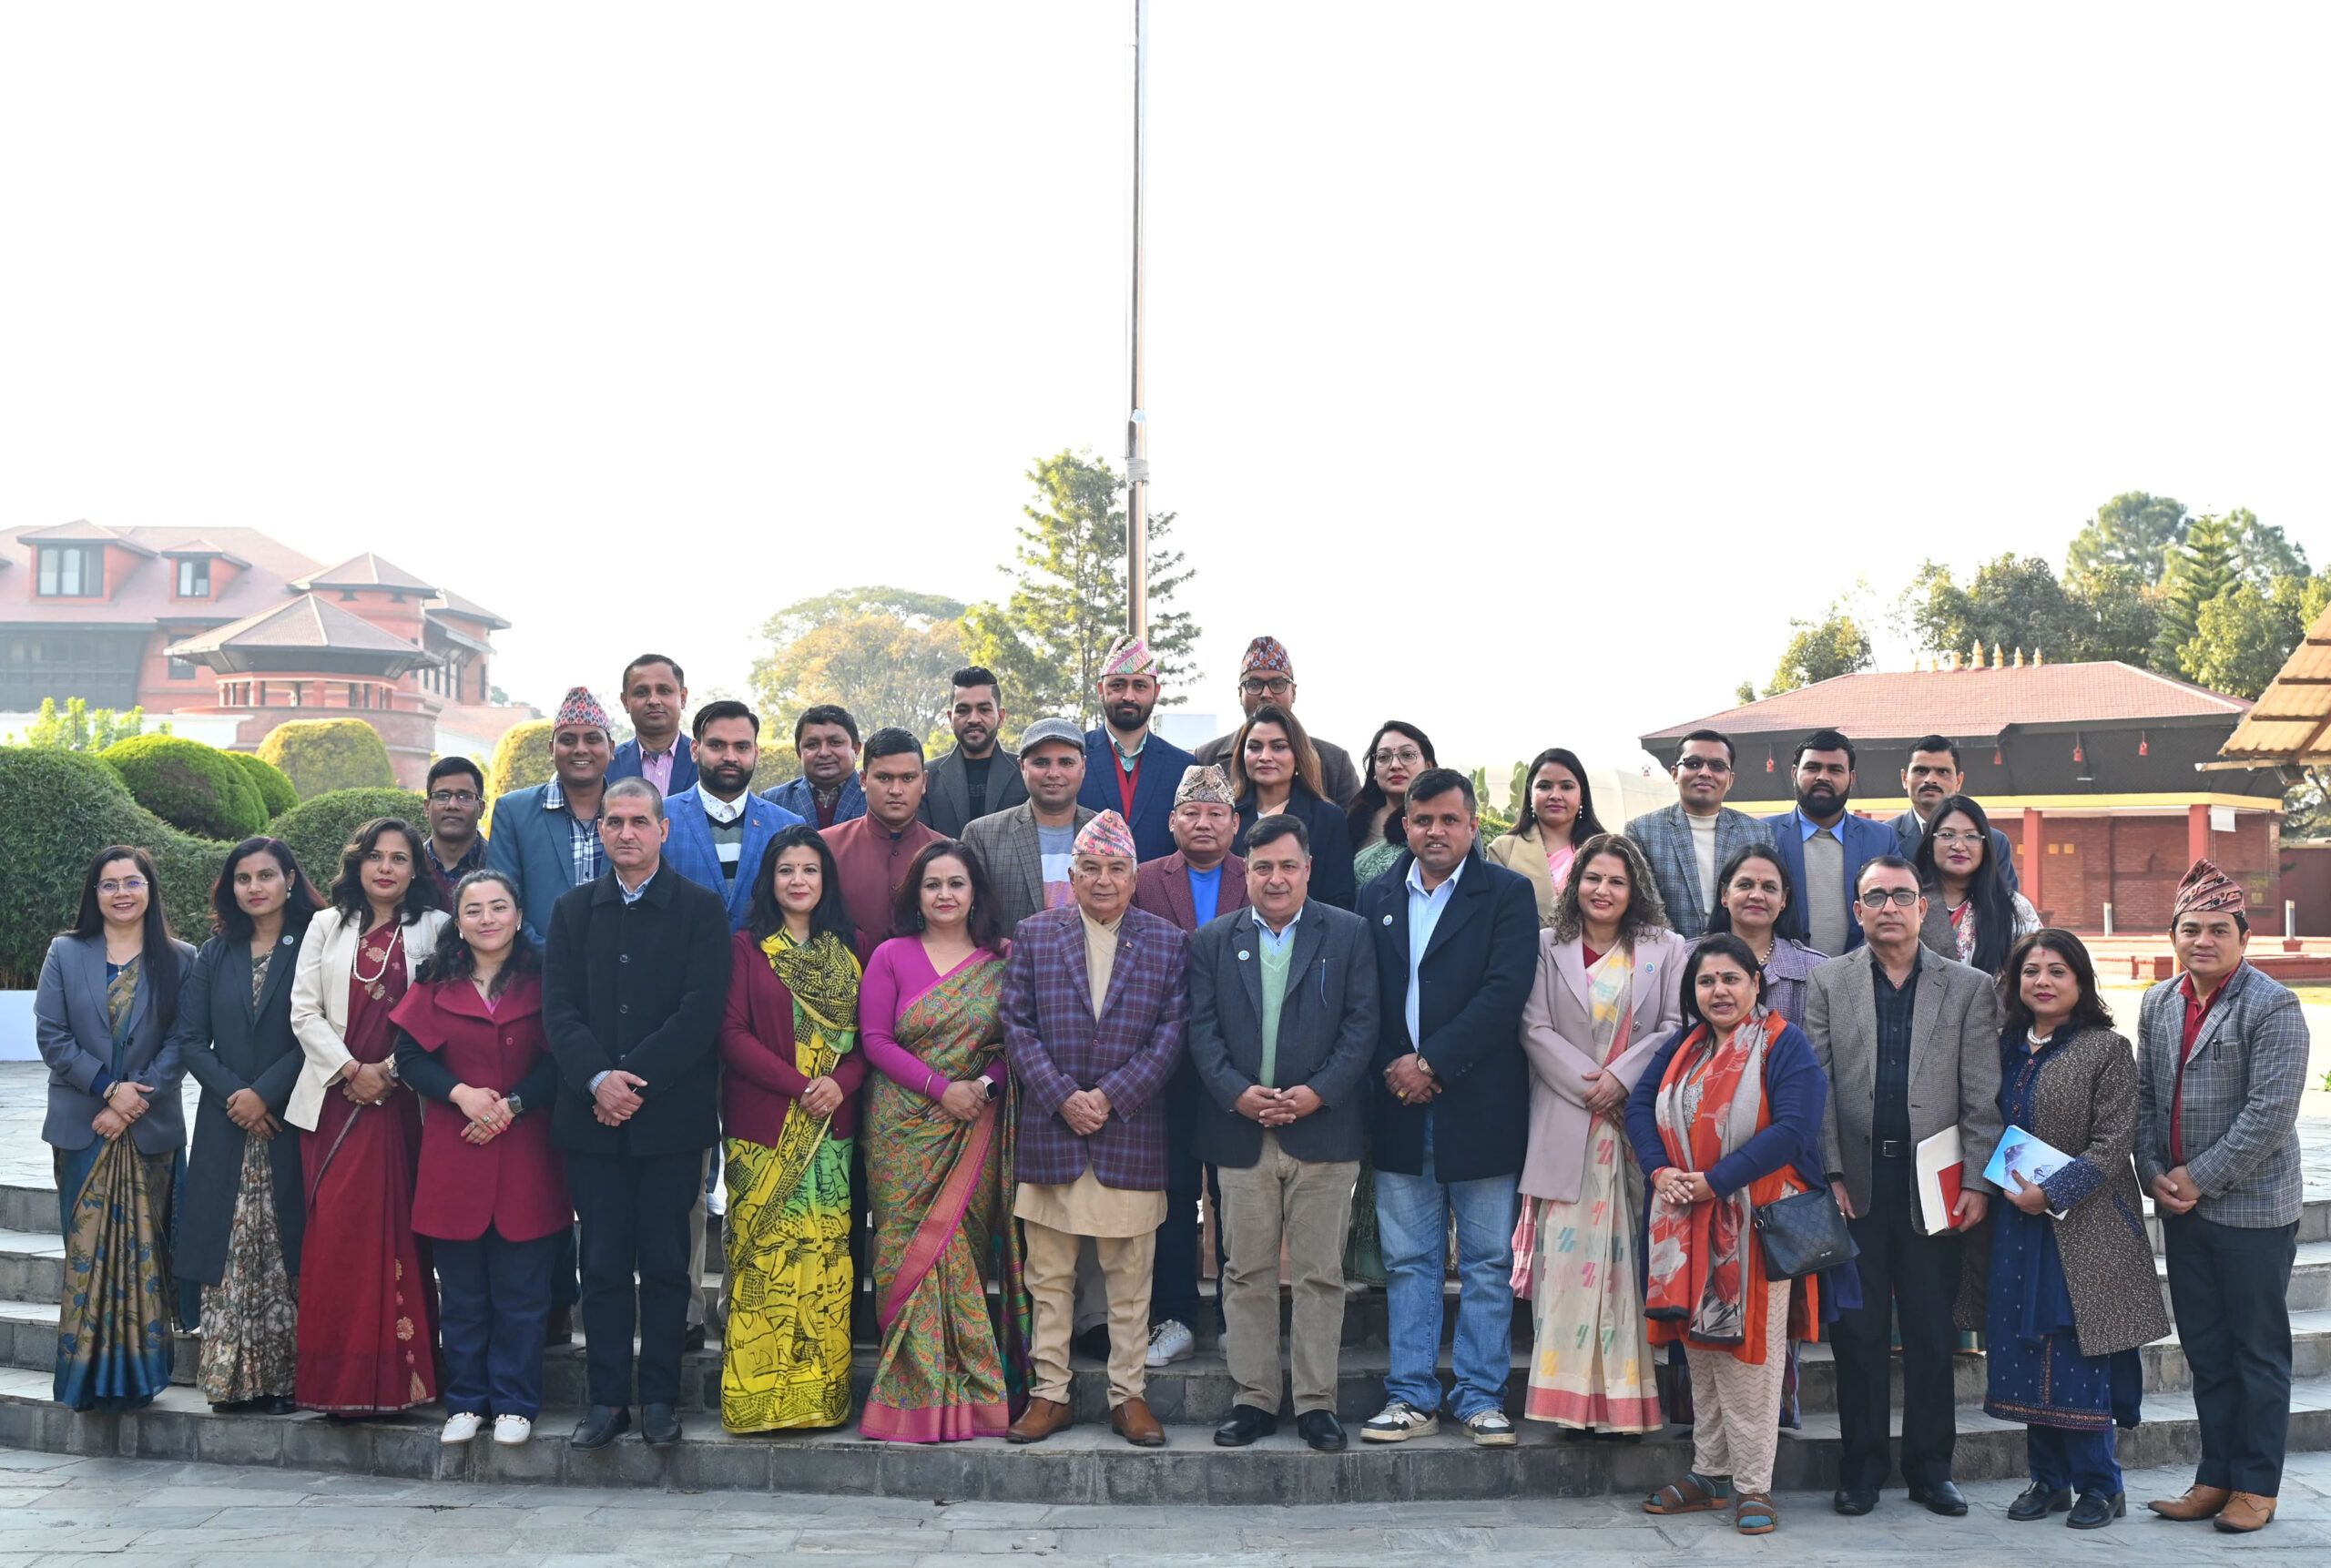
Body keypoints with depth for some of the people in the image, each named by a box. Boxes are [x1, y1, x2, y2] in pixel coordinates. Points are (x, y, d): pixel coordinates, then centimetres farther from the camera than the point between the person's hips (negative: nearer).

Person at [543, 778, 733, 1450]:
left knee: (665, 1263, 3)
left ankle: (659, 1399, 12)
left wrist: (637, 1079, -14)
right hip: (591, 1116, 2)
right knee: (602, 1264, 5)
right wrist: (598, 1079, -13)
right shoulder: (573, 910, 12)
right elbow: (558, 1008, 3)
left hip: (670, 1114, -2)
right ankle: (607, 1398, 13)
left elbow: (702, 1009, -7)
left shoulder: (700, 909, 2)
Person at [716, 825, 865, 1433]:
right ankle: (759, 1398, 1)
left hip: (831, 1130, 3)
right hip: (763, 1130, -3)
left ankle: (822, 1393, 8)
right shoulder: (747, 948, 3)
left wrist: (842, 1082, -10)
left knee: (825, 1260, 1)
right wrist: (799, 1085, -14)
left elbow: (868, 1034, 10)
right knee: (765, 1257, -5)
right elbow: (732, 1034, -5)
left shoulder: (847, 950, 13)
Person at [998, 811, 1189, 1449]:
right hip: (1050, 1131, 1)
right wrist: (1063, 1097, -10)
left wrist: (1110, 1097, -10)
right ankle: (1049, 1392, 15)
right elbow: (1017, 1026, 1)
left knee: (1130, 1277, 5)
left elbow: (1172, 1035, -1)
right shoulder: (1035, 935, 6)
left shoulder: (1167, 943, 5)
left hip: (1131, 1134, 0)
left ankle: (1128, 1393, 15)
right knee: (1049, 1276, 6)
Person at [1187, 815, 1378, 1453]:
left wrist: (1316, 1093, -13)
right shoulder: (1212, 940, 9)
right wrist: (1237, 1093, -11)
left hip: (1323, 1130, -1)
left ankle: (1315, 1403, 11)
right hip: (1240, 1131, 2)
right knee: (1247, 1274, 6)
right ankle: (1254, 1399, 16)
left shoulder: (1349, 934, 4)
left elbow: (1362, 1024, -2)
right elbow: (1202, 1029, 4)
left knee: (1320, 1275, 3)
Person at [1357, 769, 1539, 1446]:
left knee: (1488, 1263, 4)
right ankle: (1412, 1399, 14)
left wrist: (1431, 1062, -15)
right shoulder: (1377, 899, 11)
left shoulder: (1508, 894, -1)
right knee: (1407, 1262, 8)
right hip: (1400, 1109, 3)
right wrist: (1390, 1067, -8)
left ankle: (1482, 1398, 13)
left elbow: (1506, 990, -12)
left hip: (1479, 1105, -3)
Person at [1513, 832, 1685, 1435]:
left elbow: (1677, 1028, 2)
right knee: (1566, 1254, -5)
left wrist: (1622, 1077, -11)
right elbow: (1535, 1028, 1)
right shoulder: (1547, 948, 9)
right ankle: (1572, 1397, -2)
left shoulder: (1665, 950, 10)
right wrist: (1589, 1084, -9)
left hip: (1638, 1120, 0)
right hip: (1566, 1125, 0)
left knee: (1628, 1255, -1)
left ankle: (1626, 1397, 3)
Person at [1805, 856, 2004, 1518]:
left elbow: (1982, 1096, 2)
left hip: (1932, 1184, 0)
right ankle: (1863, 1466, 14)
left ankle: (1930, 1465, 16)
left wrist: (1977, 1182, -4)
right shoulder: (1828, 982, 6)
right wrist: (1831, 1173, -5)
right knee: (1859, 1331, 4)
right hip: (1856, 1183, 0)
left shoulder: (1969, 988, 6)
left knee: (1932, 1332, 5)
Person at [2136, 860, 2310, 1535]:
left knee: (2258, 1352, 5)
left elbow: (2270, 1113, -19)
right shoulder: (2159, 1005, 9)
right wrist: (2154, 1173, -1)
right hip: (2181, 1206, 6)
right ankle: (2216, 1475, 24)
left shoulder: (2272, 1009, -13)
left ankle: (2256, 1485, 16)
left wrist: (2201, 1179, -17)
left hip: (2251, 1208, -6)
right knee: (2205, 1351, 14)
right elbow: (2146, 1096, 12)